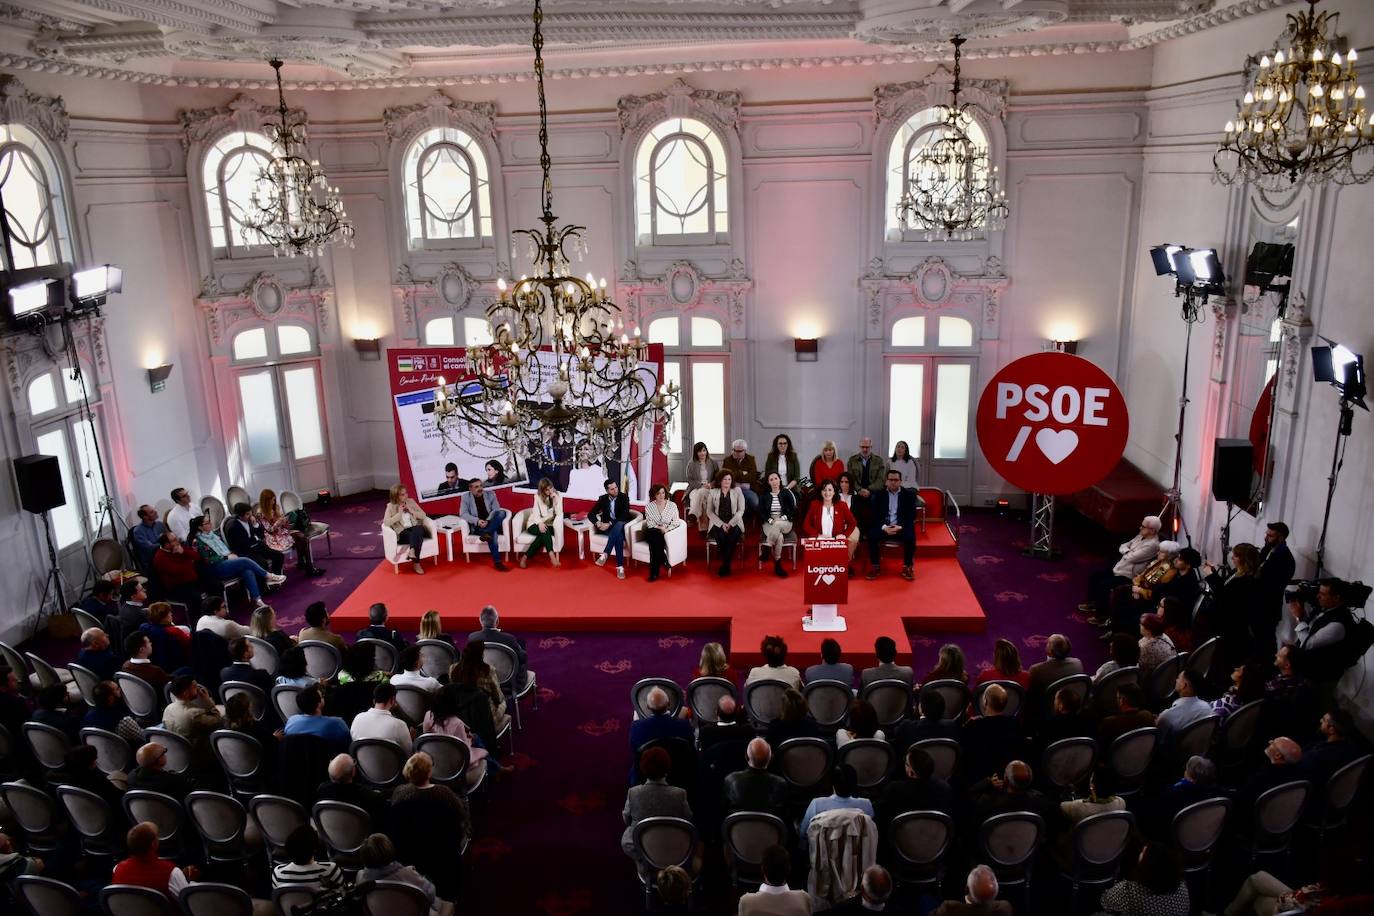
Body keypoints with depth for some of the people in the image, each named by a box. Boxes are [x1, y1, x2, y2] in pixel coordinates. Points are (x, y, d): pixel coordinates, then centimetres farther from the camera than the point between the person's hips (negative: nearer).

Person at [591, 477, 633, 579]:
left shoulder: (624, 498, -3)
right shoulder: (602, 499, 6)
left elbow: (625, 516, -14)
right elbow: (591, 514, 5)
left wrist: (610, 524, -25)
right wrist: (597, 523, -17)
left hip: (620, 526, -1)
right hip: (606, 528, 1)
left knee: (618, 525, -41)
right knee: (619, 536, -36)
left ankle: (604, 554, -44)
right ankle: (620, 566, -44)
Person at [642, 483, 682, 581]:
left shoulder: (672, 505, 8)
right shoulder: (649, 506, 9)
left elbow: (676, 522, 3)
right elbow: (649, 523, 2)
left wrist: (666, 529, -14)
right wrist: (659, 528, -15)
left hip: (667, 533, 0)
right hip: (652, 533, 0)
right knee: (655, 534, -36)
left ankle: (654, 572, -34)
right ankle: (665, 563, -36)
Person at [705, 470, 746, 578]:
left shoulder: (737, 491, 11)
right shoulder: (713, 493, 12)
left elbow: (741, 510, 3)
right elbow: (709, 512, 5)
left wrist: (730, 524, -11)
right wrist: (721, 524, -10)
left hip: (734, 523, 0)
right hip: (718, 523, 0)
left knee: (733, 534, -33)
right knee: (721, 535, -33)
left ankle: (725, 565, -24)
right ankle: (727, 565, -19)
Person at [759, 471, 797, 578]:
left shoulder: (786, 493, 5)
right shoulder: (764, 495, 7)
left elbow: (793, 510, 1)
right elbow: (760, 512, 2)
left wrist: (781, 518, -15)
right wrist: (770, 520, -16)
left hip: (785, 524, 0)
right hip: (769, 524, 0)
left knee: (777, 525, -40)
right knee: (779, 537, -35)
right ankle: (777, 565, -31)